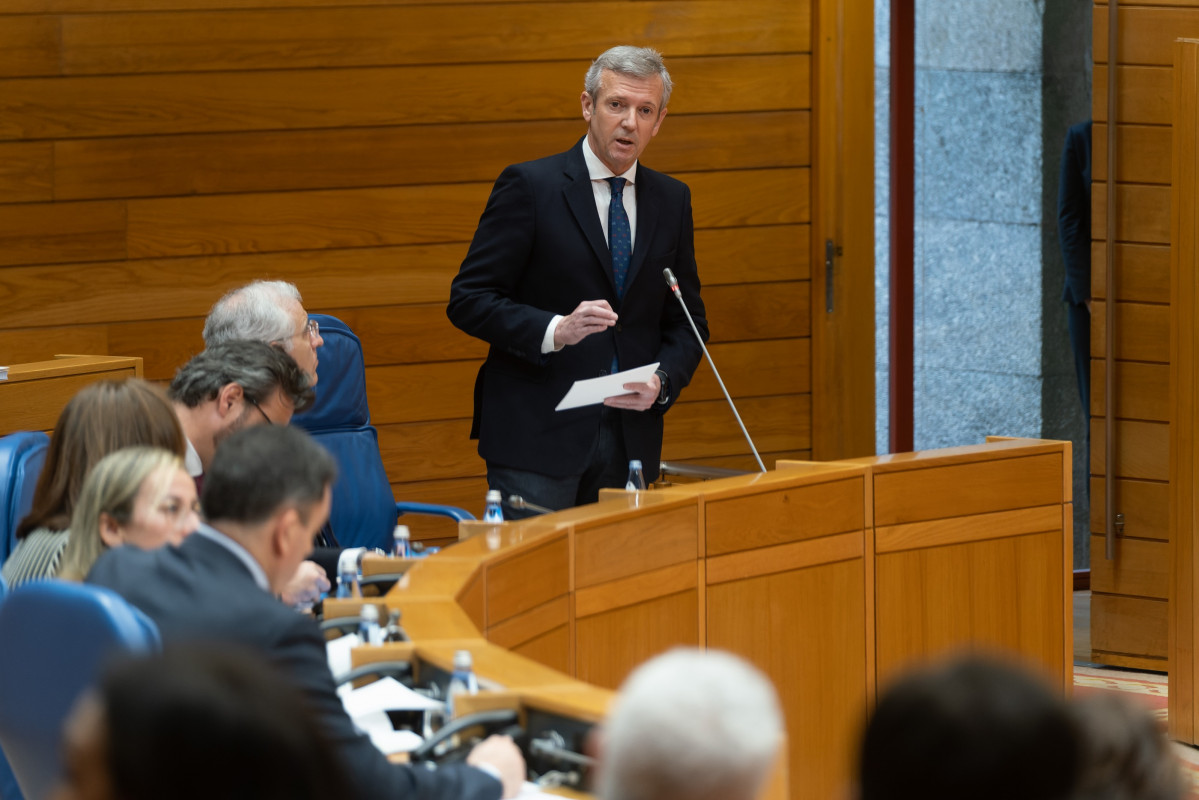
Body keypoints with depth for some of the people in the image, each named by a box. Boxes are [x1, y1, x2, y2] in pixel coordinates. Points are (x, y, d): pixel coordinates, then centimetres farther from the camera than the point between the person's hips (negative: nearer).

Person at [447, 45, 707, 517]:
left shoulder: (671, 200, 12)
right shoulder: (530, 186, -4)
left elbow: (686, 322, 15)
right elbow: (468, 300, -7)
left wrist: (663, 381, -5)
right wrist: (554, 330, -22)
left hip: (630, 439, 4)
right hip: (536, 439, -4)